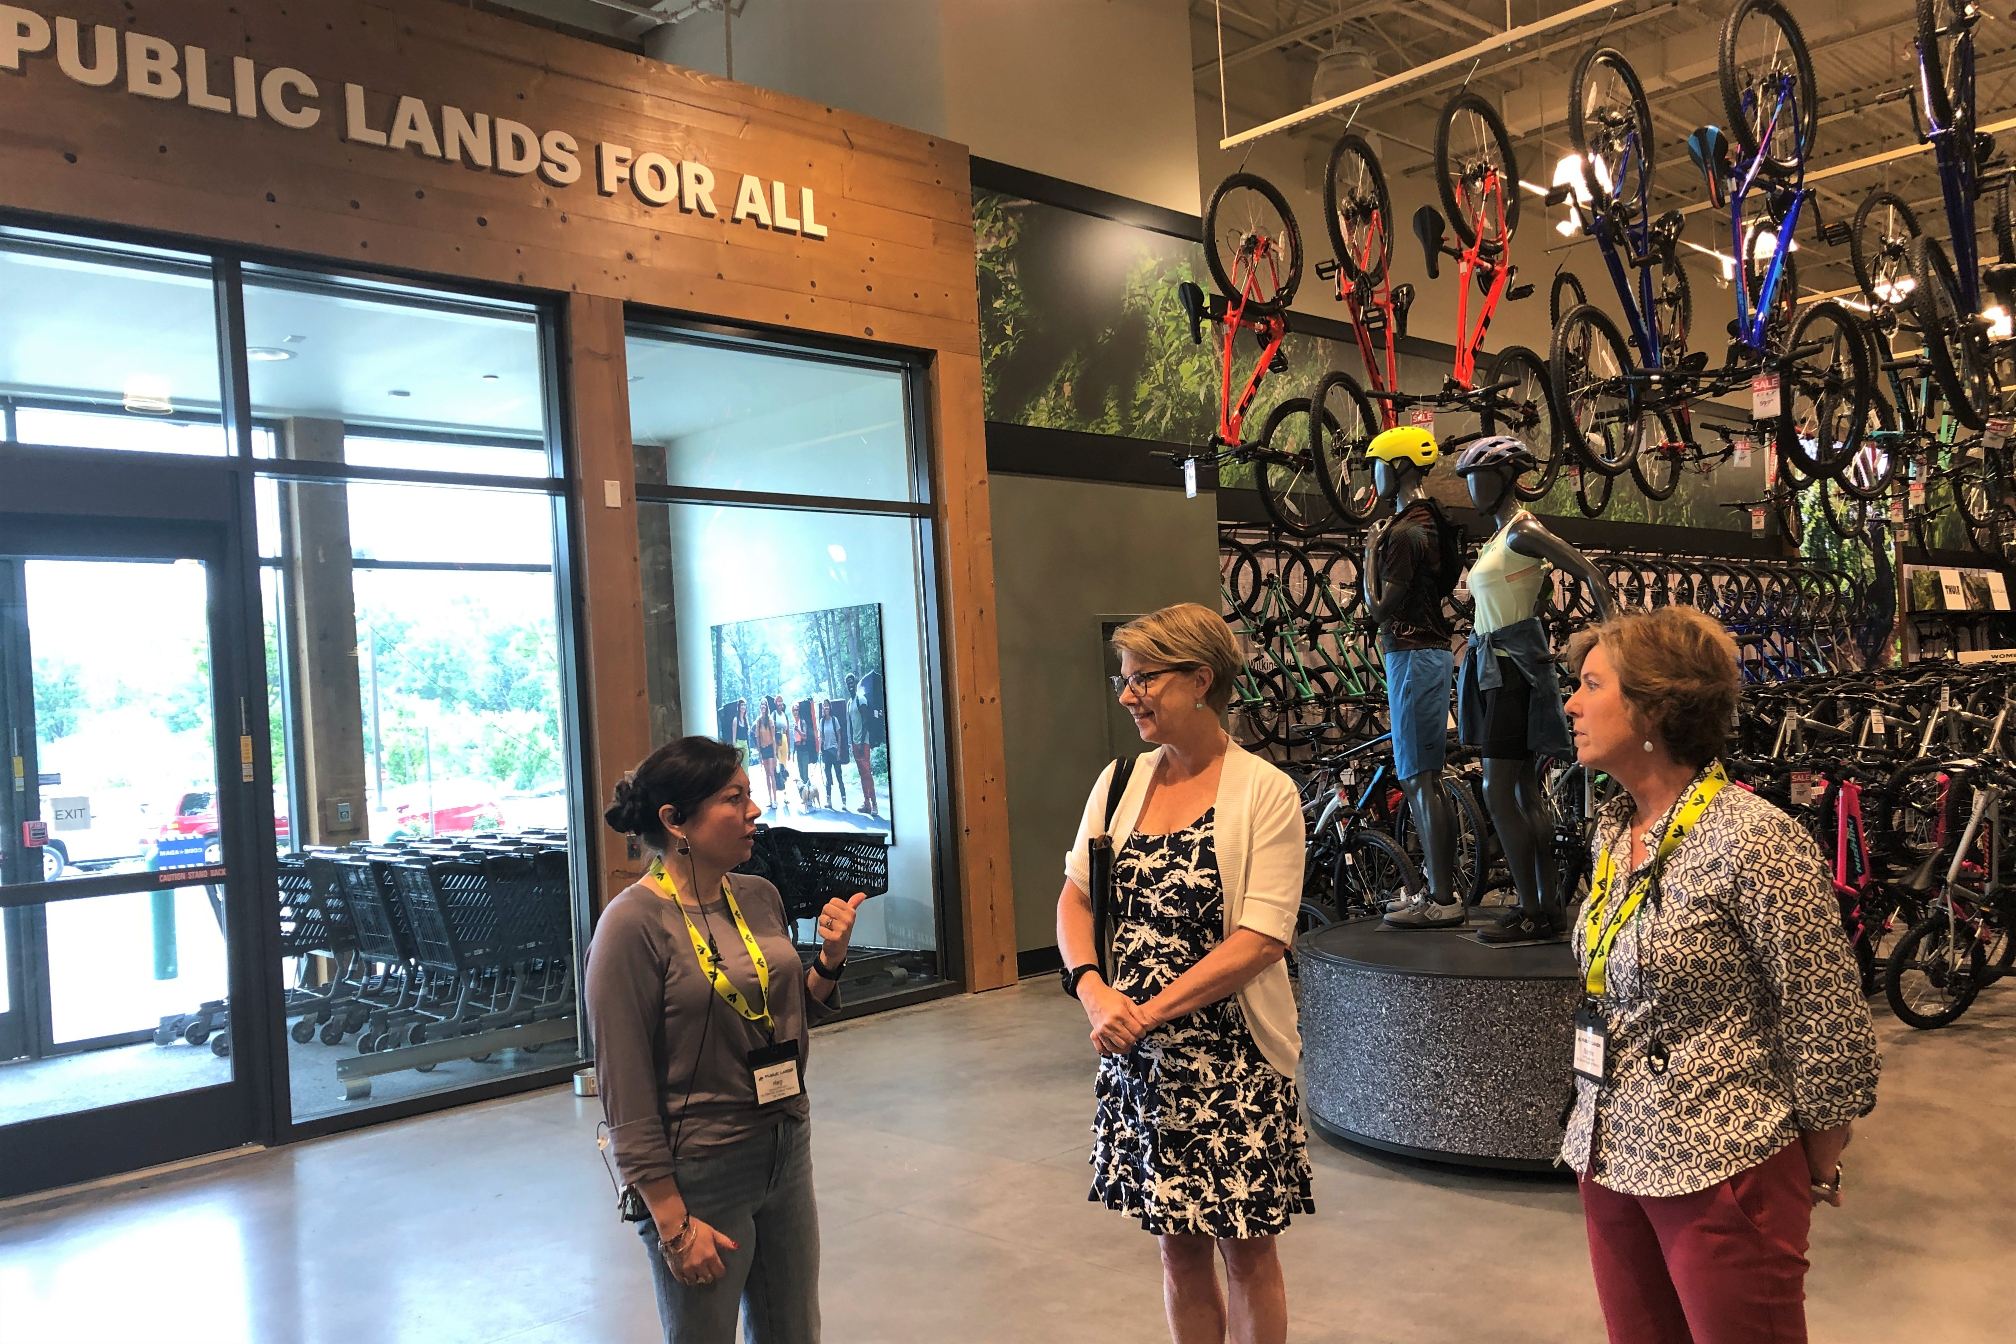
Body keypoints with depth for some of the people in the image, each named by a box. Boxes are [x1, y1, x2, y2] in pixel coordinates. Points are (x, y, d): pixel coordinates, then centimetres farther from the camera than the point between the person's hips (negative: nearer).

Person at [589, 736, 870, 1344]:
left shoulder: (760, 898, 2)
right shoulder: (635, 923, -17)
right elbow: (625, 1089, -16)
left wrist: (829, 960, -5)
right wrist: (673, 1223, -15)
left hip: (788, 1155, 6)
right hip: (700, 1177, -6)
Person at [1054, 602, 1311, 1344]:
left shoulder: (1265, 793, -11)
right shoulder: (1121, 781, 4)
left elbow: (1261, 938, -16)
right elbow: (1075, 896, 5)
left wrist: (1151, 1011, -20)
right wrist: (1093, 989, -13)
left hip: (1231, 1060, -4)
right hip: (1138, 1060, 4)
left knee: (1246, 1250, 10)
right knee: (1178, 1248, 15)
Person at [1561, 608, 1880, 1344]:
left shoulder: (1754, 839, -18)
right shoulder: (1612, 830, 4)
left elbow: (1830, 1029, -13)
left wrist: (1816, 1175, -3)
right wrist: (1601, 1134, 16)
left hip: (1722, 1174, -6)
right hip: (1611, 1161, 7)